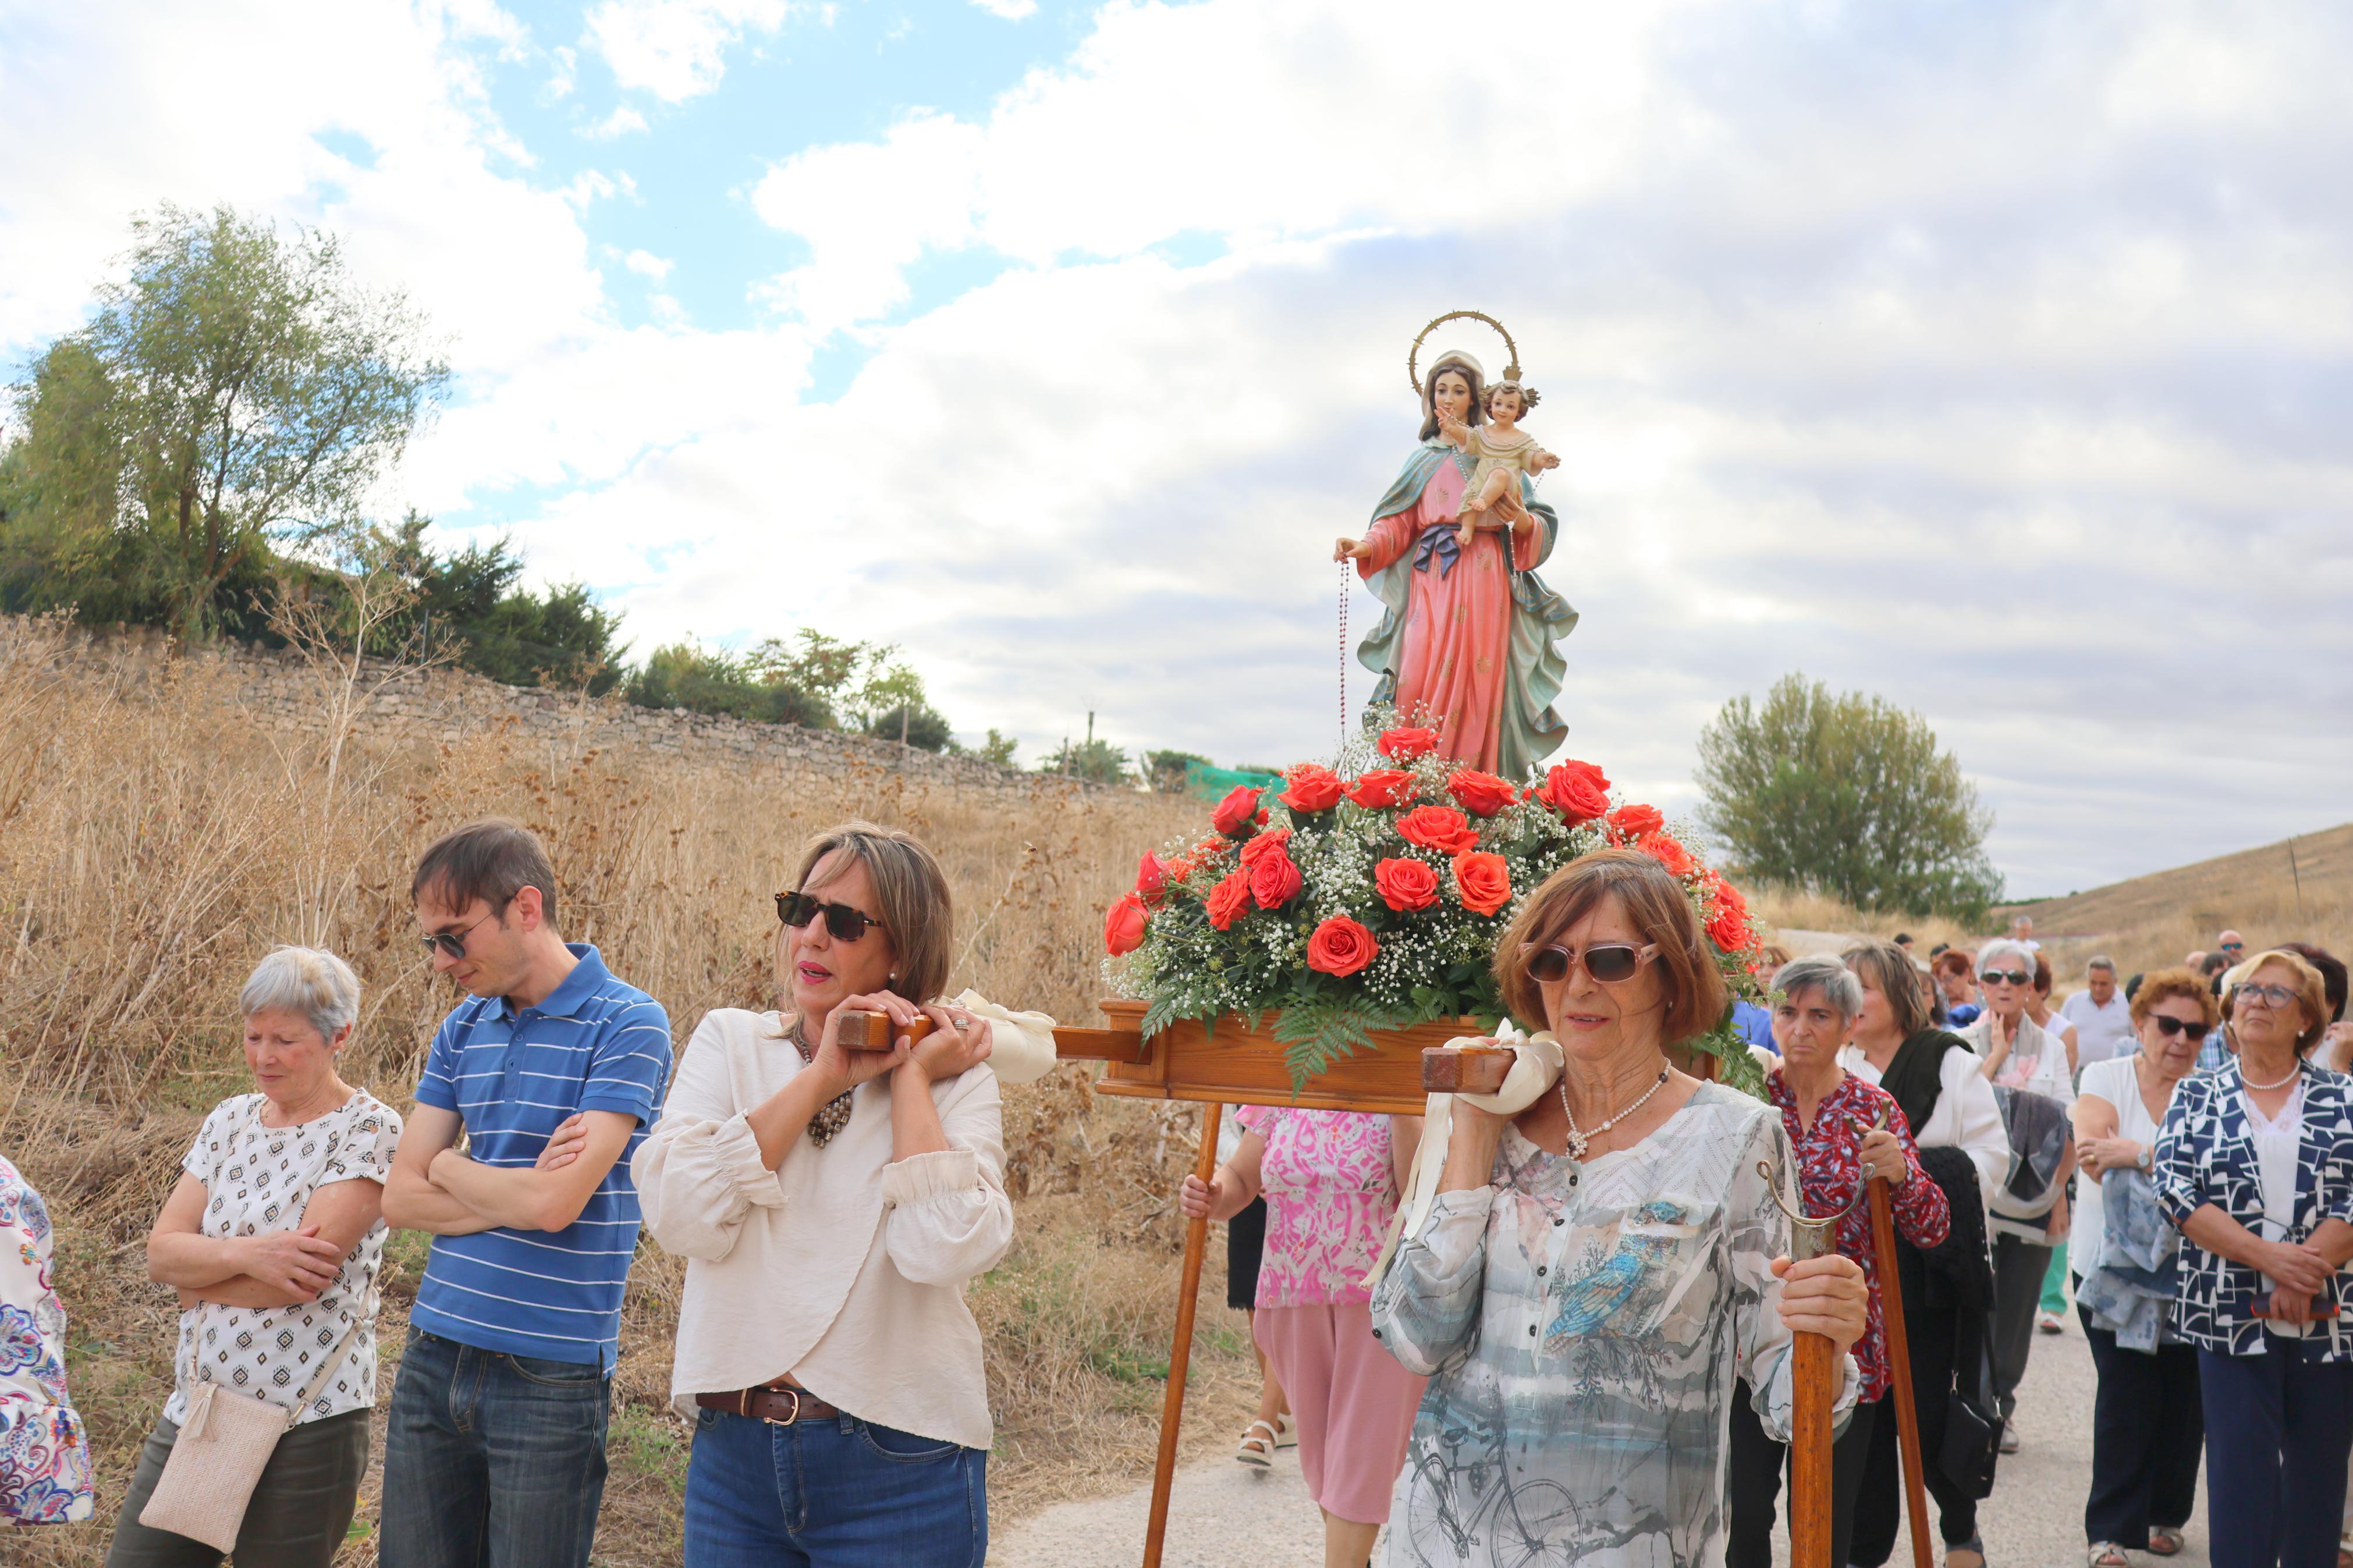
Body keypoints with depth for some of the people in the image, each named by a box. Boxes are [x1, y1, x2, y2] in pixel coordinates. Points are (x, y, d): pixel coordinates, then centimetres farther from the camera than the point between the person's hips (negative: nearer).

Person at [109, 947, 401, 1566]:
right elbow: (161, 1254, 1)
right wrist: (247, 1254, -17)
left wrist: (197, 1274, -4)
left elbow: (304, 1277, -18)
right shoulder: (230, 1120, 10)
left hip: (306, 1425, -6)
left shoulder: (368, 1130, -9)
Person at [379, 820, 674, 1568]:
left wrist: (450, 1169, -2)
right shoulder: (463, 1028, 9)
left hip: (551, 1374, -6)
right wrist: (516, 1193, -9)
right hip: (435, 1360, 6)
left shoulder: (628, 1023, -11)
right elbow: (400, 1198, 6)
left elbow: (555, 1202, -19)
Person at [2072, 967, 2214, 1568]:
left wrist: (2137, 1153, -23)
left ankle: (2165, 1514, 26)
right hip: (2112, 1262, -1)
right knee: (2126, 1394, -6)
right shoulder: (2106, 1077, 0)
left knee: (2183, 1395, 6)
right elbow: (2093, 1156, -14)